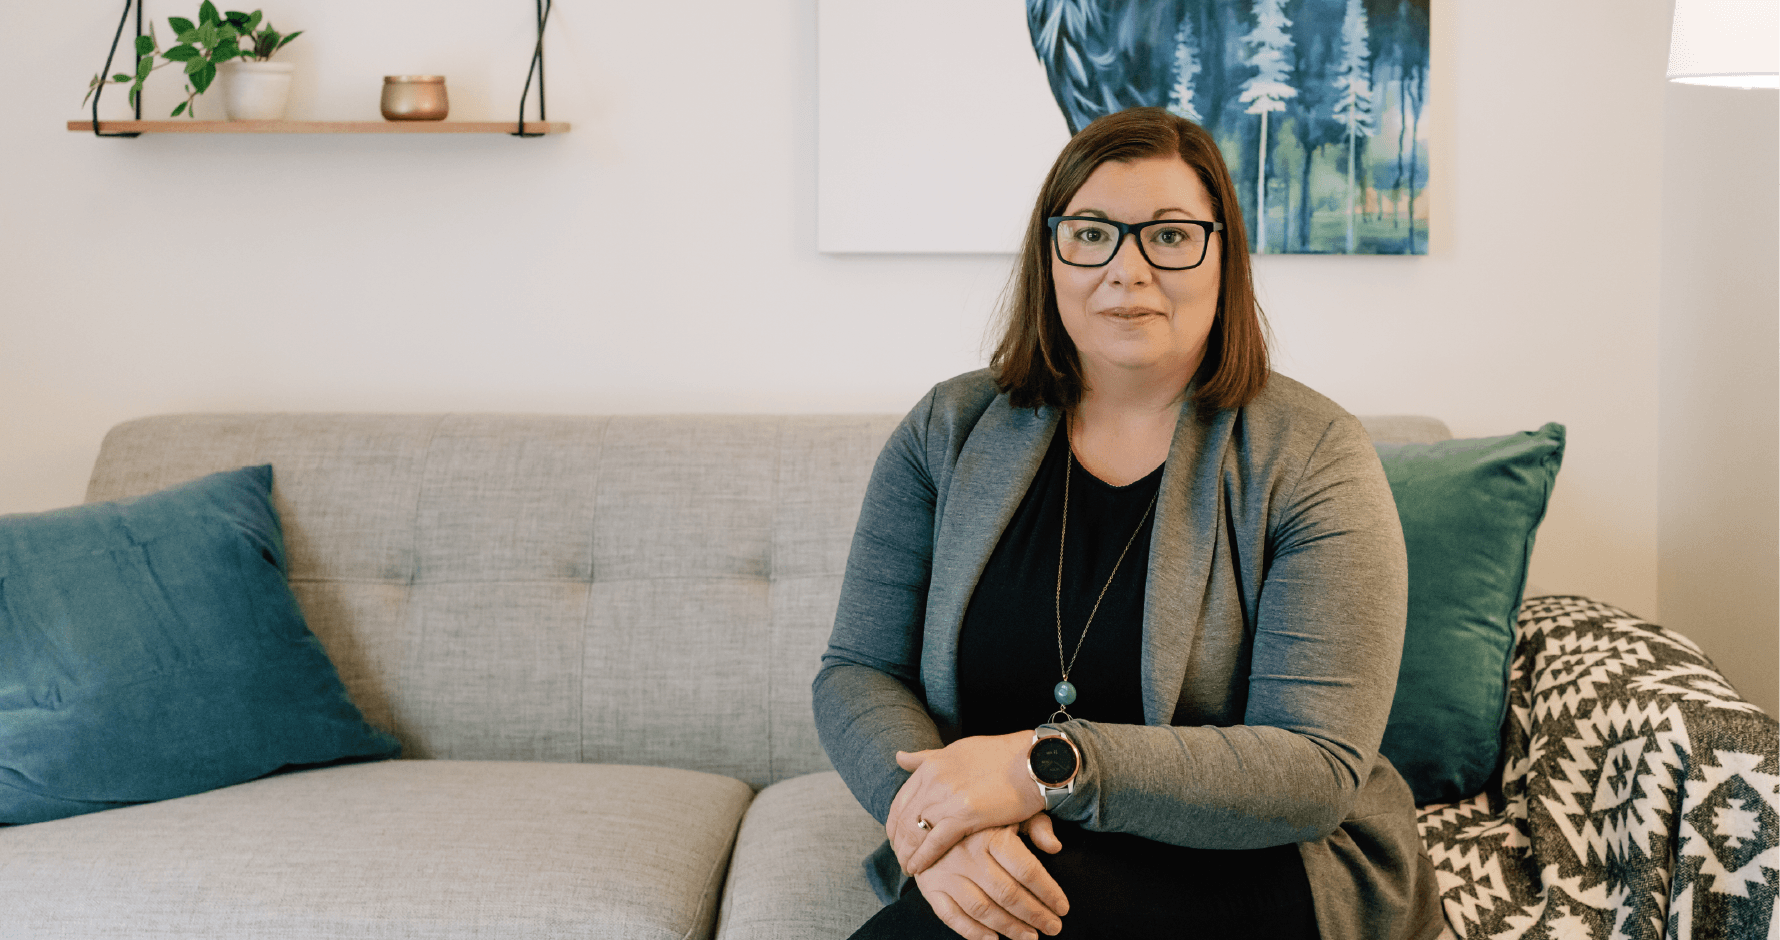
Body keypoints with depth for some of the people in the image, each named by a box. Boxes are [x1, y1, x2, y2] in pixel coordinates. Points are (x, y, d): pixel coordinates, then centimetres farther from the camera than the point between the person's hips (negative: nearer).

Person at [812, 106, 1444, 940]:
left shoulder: (1311, 457, -8)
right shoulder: (950, 432, 4)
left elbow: (1318, 769, -16)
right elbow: (857, 672, 1)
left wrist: (1050, 767, -27)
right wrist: (934, 816, -21)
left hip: (1253, 867, -4)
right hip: (983, 866, 4)